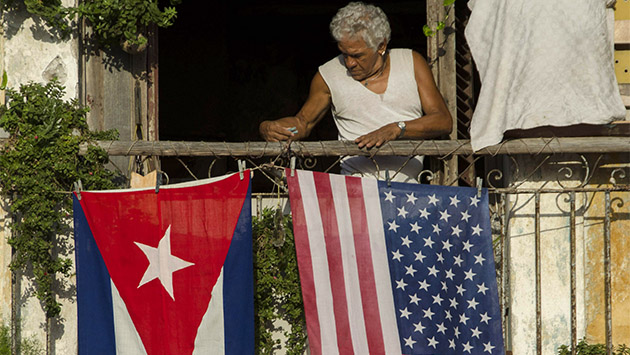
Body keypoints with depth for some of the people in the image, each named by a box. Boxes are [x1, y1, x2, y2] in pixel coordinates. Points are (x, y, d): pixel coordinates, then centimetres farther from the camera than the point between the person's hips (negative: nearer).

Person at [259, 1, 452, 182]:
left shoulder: (411, 62, 9)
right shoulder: (329, 75, 9)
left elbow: (443, 121, 3)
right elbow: (303, 122, 20)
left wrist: (395, 129, -13)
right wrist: (269, 129, -2)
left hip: (408, 187, 1)